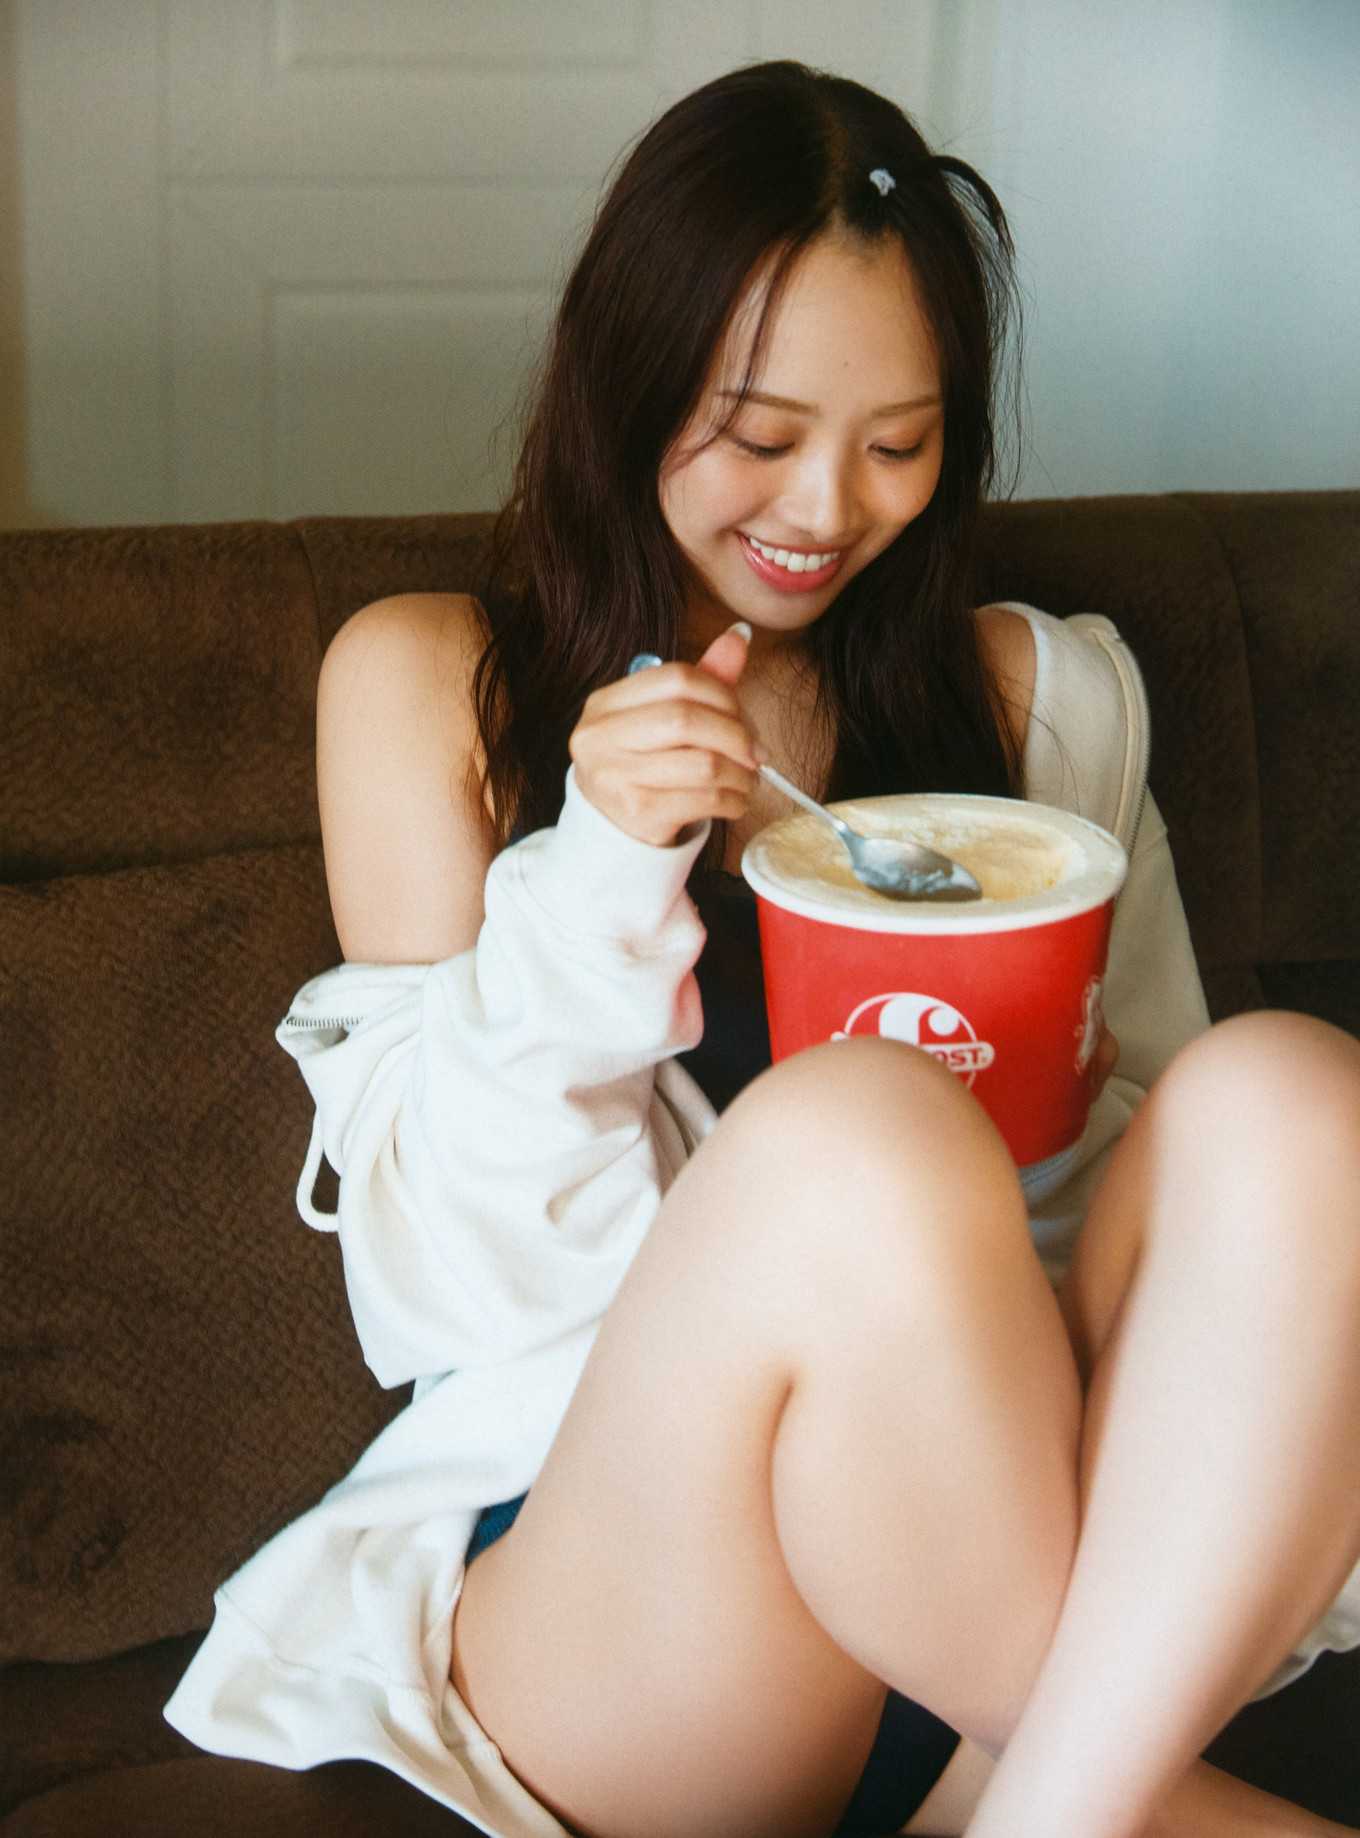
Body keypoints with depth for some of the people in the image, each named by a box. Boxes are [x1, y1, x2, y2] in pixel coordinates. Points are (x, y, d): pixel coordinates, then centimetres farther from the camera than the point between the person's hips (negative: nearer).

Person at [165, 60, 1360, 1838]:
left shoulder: (1038, 693, 15)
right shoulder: (427, 680, 8)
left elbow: (1152, 1202, 16)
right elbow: (455, 1275, 3)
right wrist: (595, 872, -12)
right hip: (595, 1546, -2)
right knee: (848, 1130, -33)